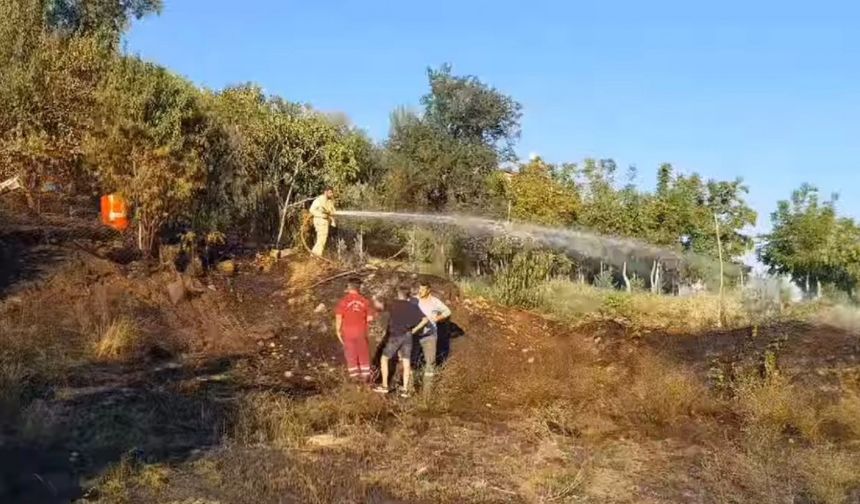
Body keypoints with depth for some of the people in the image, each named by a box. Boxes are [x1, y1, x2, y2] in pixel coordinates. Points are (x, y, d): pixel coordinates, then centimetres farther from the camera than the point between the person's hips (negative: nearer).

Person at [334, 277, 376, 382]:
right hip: (361, 331, 1)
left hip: (348, 331, -1)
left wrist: (338, 331, 0)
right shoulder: (364, 300, -5)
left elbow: (338, 317, -10)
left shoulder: (344, 301, -10)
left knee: (351, 354, 12)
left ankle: (354, 376, 18)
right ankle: (365, 376, 18)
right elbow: (370, 317, -2)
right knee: (363, 354, 15)